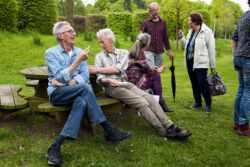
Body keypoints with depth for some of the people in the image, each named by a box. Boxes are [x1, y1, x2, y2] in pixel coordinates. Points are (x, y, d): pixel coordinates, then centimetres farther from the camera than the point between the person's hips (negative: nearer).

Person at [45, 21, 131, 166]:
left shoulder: (79, 52, 13)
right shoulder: (51, 53, 0)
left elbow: (85, 75, 0)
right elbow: (61, 77, -15)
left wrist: (69, 82, -17)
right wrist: (78, 60, -20)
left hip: (75, 93, 4)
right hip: (57, 94, -4)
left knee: (82, 102, -34)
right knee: (85, 88, -33)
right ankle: (108, 131, -28)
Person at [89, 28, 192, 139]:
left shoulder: (123, 52, 12)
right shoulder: (99, 57, 11)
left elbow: (118, 69, -8)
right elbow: (100, 78, -2)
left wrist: (97, 69, -8)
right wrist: (109, 80, -24)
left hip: (126, 83, 3)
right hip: (112, 87, -3)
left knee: (149, 98, -20)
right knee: (142, 103, -23)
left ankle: (170, 126, -20)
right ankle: (163, 131, -18)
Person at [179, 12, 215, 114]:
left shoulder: (206, 32, -8)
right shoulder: (191, 32, 14)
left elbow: (211, 49, -8)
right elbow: (186, 45, 20)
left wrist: (212, 65, -9)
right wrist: (181, 37, 5)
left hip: (201, 63, -7)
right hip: (190, 62, 8)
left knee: (202, 83, -8)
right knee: (194, 83, 12)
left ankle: (208, 104, 5)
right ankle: (198, 102, 25)